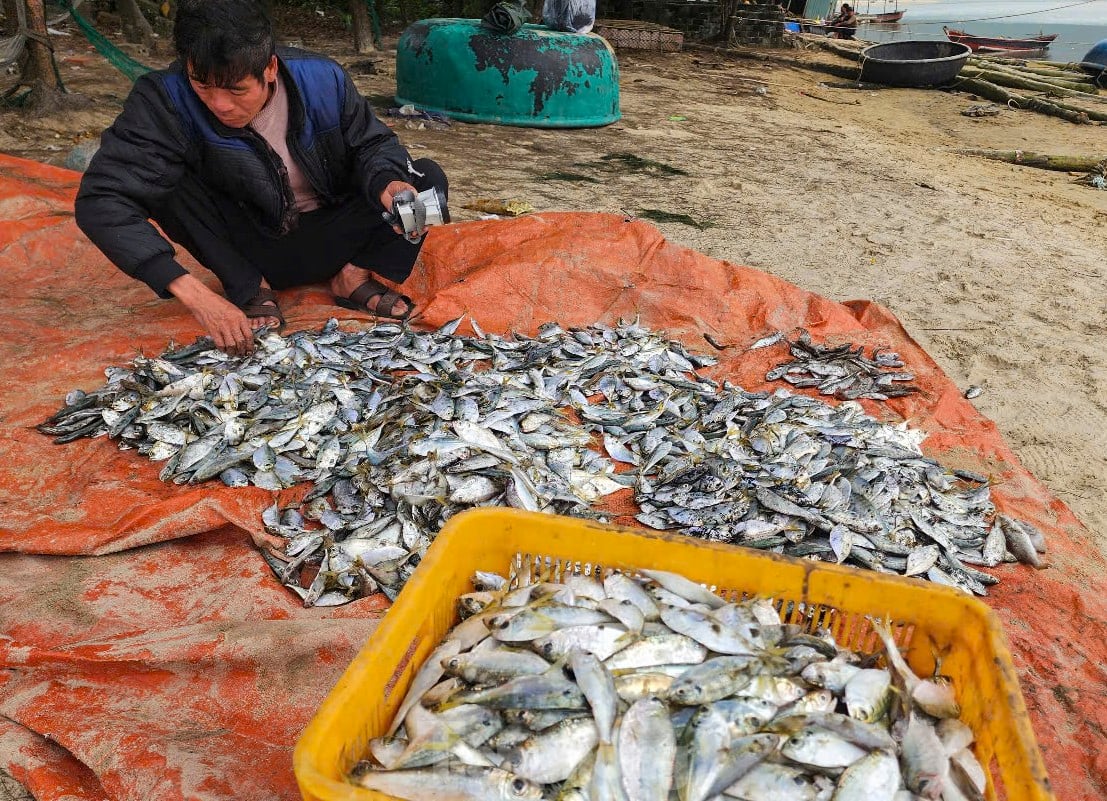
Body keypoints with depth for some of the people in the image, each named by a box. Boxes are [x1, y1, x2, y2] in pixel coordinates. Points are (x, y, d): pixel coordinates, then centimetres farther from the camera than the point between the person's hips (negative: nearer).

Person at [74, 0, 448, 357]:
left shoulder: (322, 79, -19)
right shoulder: (167, 101, -24)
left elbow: (371, 143, -3)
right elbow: (102, 201, -32)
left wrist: (388, 185, -30)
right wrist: (194, 294, -44)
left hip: (329, 237, 1)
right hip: (250, 248, -1)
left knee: (428, 179, -17)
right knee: (163, 180, -27)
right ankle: (251, 289, -11)